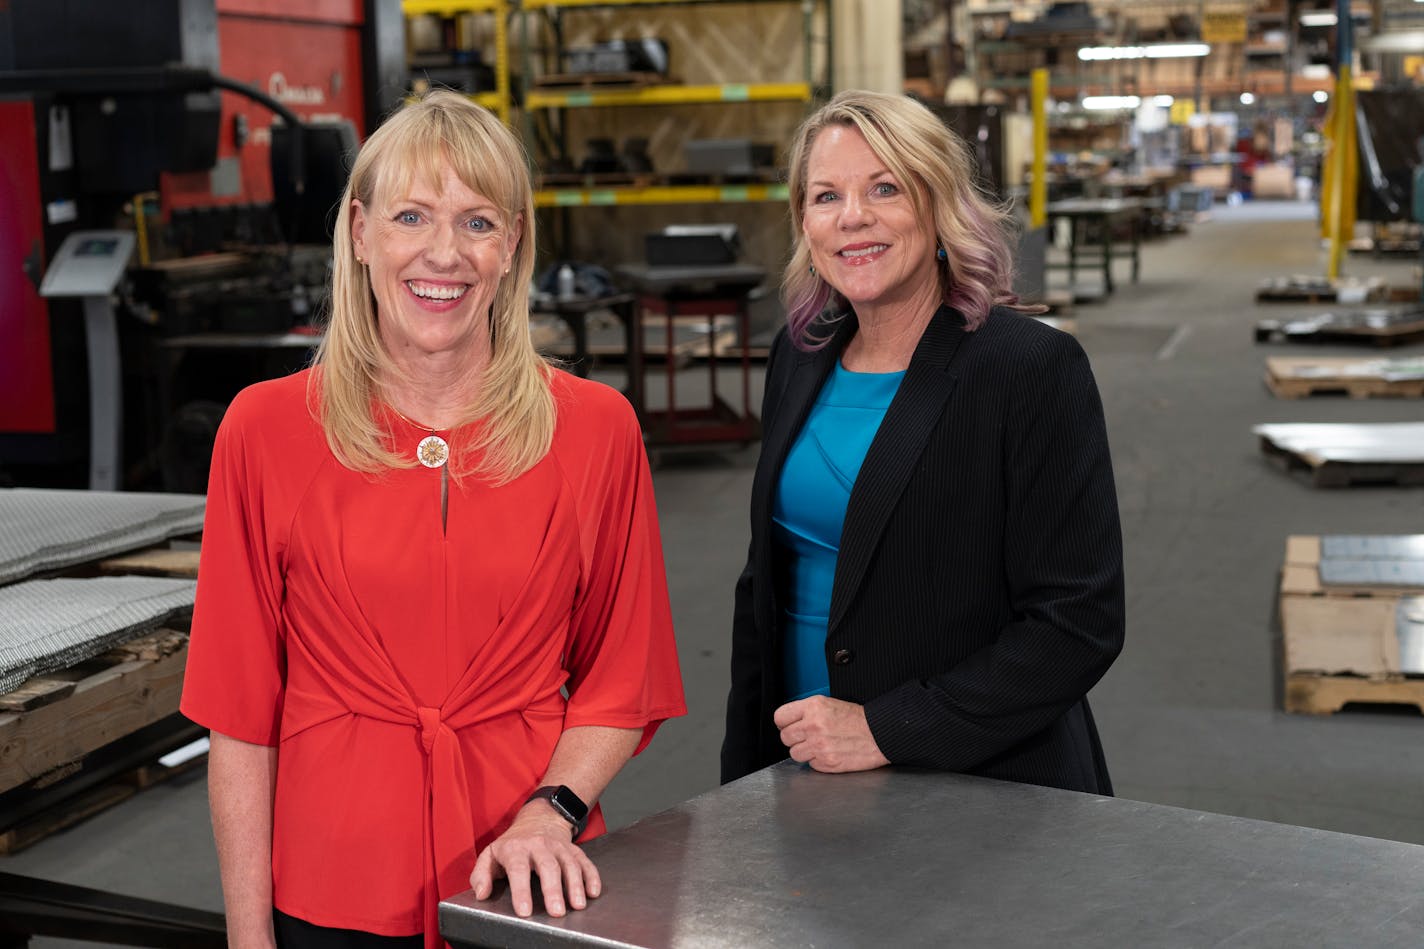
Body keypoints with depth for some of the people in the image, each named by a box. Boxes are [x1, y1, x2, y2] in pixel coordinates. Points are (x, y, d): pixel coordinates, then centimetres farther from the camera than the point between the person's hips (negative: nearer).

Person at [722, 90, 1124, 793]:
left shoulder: (1035, 368, -15)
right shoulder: (799, 356, 4)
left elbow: (1079, 625, -19)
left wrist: (886, 729, -21)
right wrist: (744, 774, 7)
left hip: (984, 788, -5)